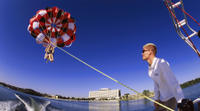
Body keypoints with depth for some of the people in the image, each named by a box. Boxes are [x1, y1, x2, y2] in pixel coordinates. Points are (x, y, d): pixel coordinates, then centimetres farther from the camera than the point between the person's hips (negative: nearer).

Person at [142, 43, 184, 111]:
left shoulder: (161, 63, -25)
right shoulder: (150, 68, -1)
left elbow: (172, 82, -28)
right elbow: (156, 83, 7)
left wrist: (181, 102, -28)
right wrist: (156, 98, 6)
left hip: (171, 98, -7)